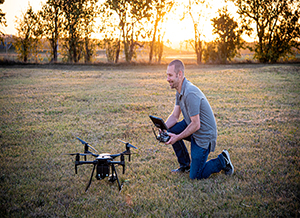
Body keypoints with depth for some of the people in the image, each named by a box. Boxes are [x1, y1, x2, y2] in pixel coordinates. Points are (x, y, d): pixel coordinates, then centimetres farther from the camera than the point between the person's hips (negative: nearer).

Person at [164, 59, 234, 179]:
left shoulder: (190, 93, -29)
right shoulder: (180, 90, 3)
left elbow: (196, 125, -27)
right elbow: (174, 116, 4)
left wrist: (177, 138, -23)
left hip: (204, 134, -9)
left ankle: (222, 161, 13)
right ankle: (185, 164, 10)